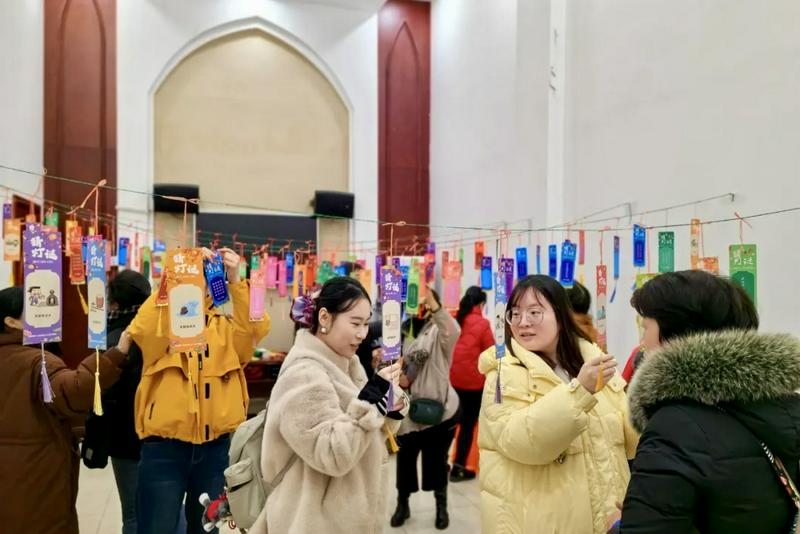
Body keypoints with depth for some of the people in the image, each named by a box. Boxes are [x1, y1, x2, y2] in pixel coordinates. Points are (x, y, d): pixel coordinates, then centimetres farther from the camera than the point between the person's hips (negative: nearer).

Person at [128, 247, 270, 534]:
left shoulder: (224, 326, 7)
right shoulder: (161, 321, 3)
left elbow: (253, 329, -13)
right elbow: (144, 330, -19)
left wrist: (235, 280, -25)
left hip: (215, 447, 2)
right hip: (165, 448, -2)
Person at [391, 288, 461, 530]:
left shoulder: (438, 331, -9)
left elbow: (453, 332, -34)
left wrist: (434, 305, -47)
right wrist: (396, 377, -9)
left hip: (438, 408, -4)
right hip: (408, 409, 4)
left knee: (436, 459, 11)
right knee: (405, 458, 15)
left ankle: (441, 506, 34)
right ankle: (403, 505, 36)